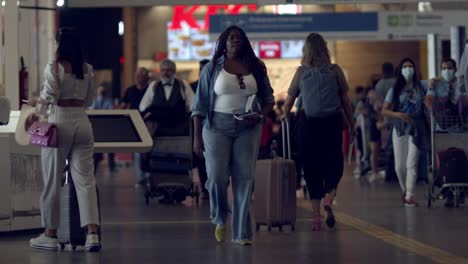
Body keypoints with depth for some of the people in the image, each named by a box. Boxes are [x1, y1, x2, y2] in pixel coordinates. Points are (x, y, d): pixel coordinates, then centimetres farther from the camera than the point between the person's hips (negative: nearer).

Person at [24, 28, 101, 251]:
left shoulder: (53, 68, -9)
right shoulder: (88, 70, 8)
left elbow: (49, 99, -11)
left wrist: (36, 113, 7)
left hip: (59, 123, -4)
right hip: (82, 123, 4)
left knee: (53, 181, 6)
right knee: (85, 179, 1)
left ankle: (50, 235, 14)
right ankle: (92, 234, -10)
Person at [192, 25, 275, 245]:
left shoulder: (256, 68, 9)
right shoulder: (212, 68, 3)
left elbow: (269, 98, 13)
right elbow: (200, 103, 2)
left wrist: (261, 115, -8)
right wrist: (197, 136, -4)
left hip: (248, 128, 2)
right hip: (217, 126, -1)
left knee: (244, 178, -1)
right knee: (217, 176, -9)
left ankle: (242, 233, 3)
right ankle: (220, 219, 19)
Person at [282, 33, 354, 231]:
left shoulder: (302, 72, 4)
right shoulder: (334, 71, 2)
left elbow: (289, 99, 10)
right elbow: (345, 100, 3)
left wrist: (285, 115, 29)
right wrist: (351, 124, 12)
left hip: (310, 124, 1)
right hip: (333, 122, 0)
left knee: (311, 168, 7)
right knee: (334, 163, 13)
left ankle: (316, 216, 6)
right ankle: (329, 198, -14)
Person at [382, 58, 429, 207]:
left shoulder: (420, 88, 6)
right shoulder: (395, 90, 6)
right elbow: (384, 111, 2)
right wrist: (397, 114, -14)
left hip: (416, 130, -1)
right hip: (399, 130, 1)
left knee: (411, 164, -10)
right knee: (400, 166, 3)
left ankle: (409, 196, -8)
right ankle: (405, 190, 27)